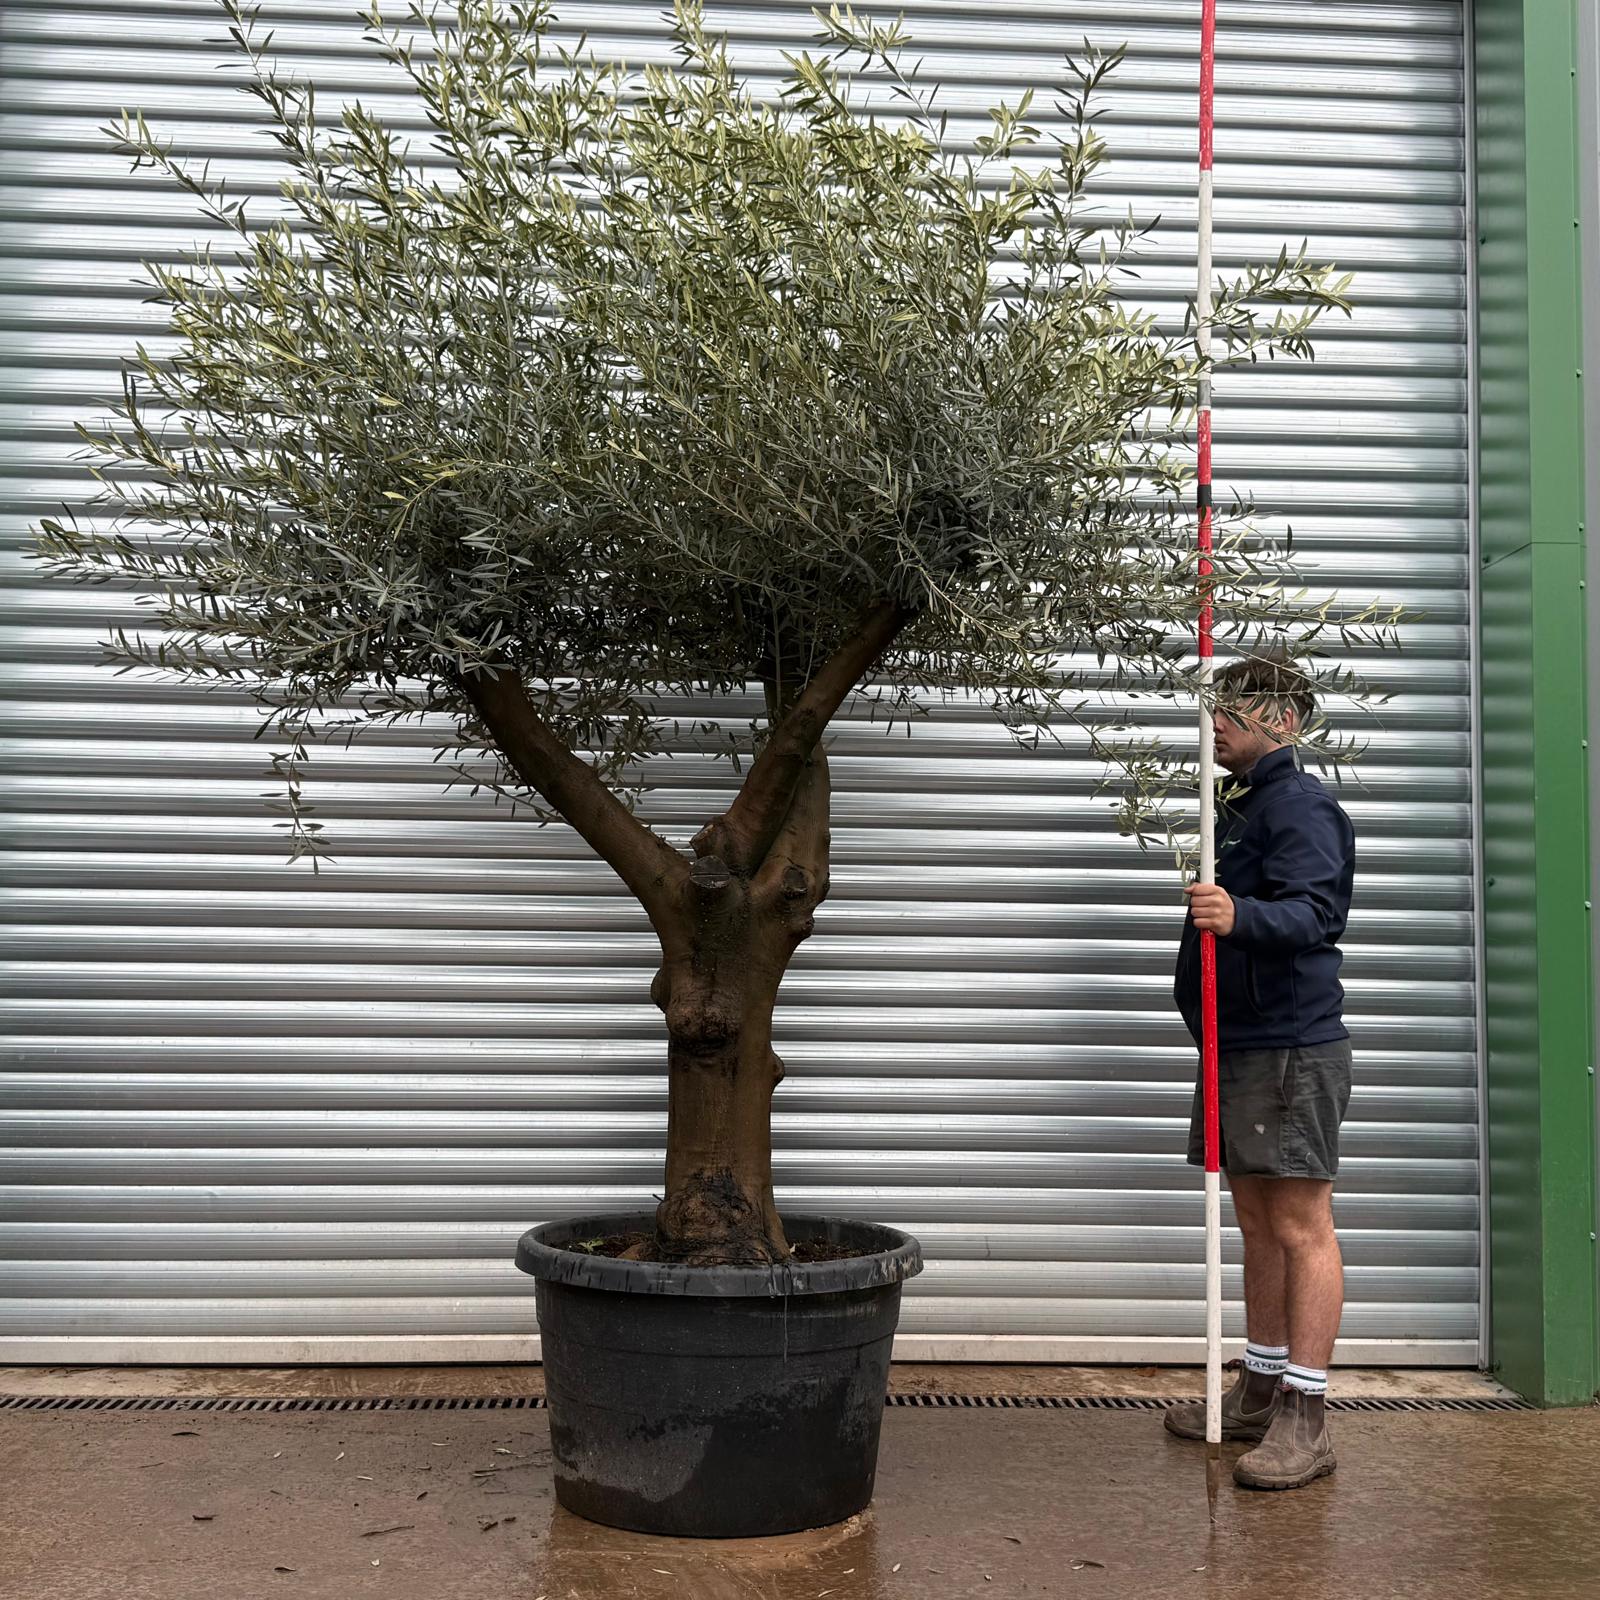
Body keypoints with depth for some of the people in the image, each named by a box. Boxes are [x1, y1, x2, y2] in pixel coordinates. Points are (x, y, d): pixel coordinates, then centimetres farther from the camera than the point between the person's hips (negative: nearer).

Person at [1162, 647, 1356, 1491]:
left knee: (1302, 1228, -5)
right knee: (1258, 1223, 16)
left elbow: (1313, 911, -29)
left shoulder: (1300, 804, -12)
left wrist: (1240, 915, -44)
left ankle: (1304, 1419, 0)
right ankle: (1259, 1392, 26)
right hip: (1239, 1045, 10)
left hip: (1290, 1049, -10)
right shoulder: (1240, 805, 19)